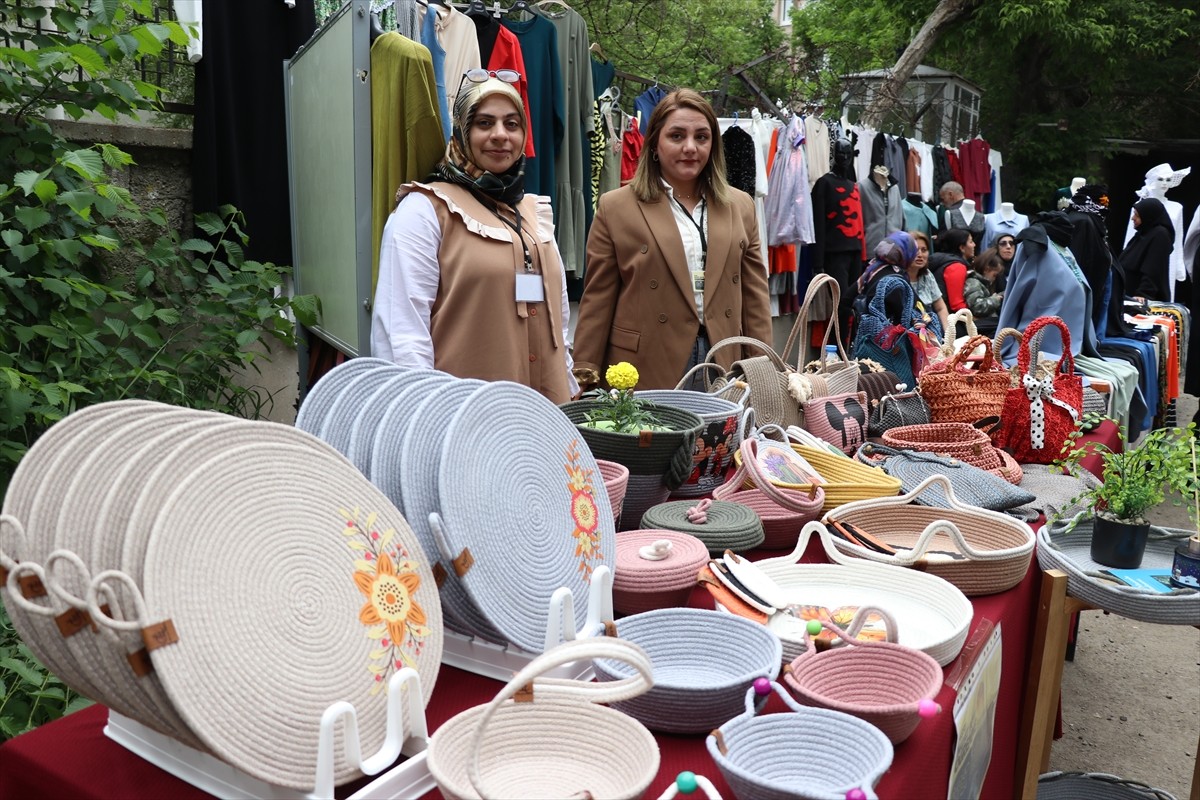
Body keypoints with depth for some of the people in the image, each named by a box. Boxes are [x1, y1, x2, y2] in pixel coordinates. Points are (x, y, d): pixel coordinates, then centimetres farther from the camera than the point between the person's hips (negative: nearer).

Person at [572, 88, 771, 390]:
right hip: (644, 374, -3)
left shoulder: (740, 206, 11)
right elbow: (597, 301, 0)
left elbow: (755, 297, 11)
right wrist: (586, 376, -4)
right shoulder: (615, 208, 1)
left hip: (723, 370, 3)